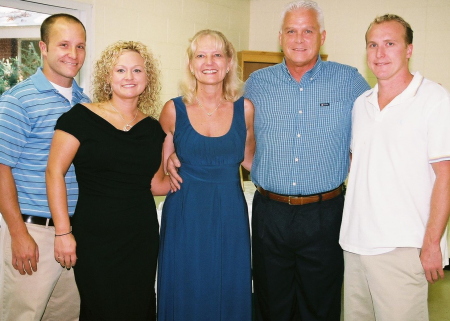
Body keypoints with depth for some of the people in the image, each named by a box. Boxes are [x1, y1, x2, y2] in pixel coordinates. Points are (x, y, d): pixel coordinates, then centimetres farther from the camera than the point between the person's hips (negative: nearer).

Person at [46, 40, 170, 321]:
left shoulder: (153, 128, 8)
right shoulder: (82, 117, -6)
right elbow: (55, 172, -9)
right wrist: (63, 232, -13)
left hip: (142, 236, 4)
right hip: (95, 238, -4)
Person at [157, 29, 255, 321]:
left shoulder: (244, 108, 1)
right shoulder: (174, 110, -2)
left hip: (230, 213, 1)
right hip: (185, 213, -1)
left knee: (231, 294, 11)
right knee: (186, 295, 9)